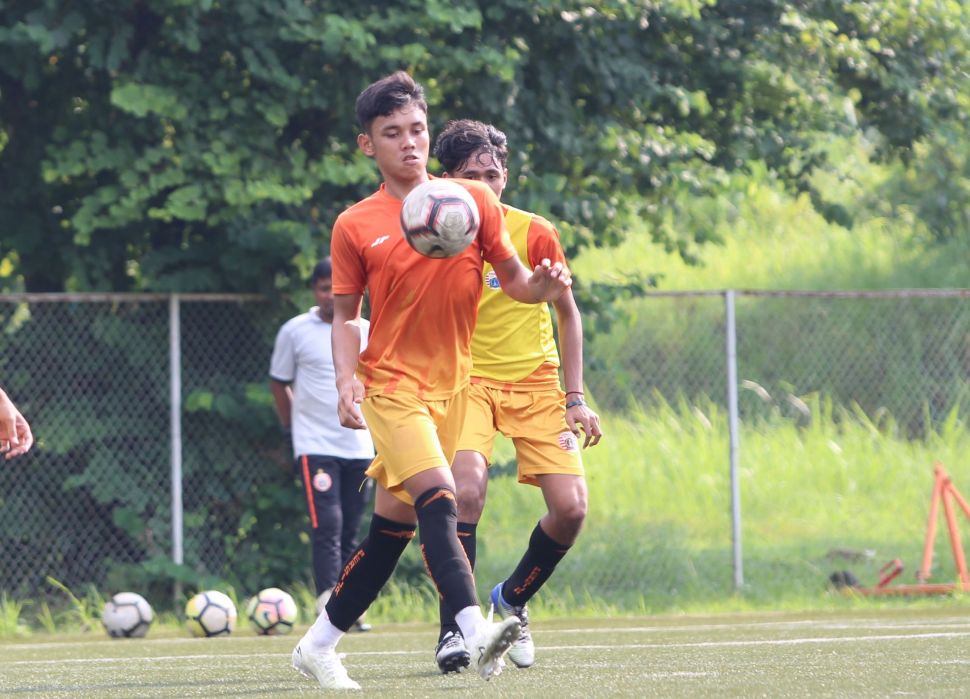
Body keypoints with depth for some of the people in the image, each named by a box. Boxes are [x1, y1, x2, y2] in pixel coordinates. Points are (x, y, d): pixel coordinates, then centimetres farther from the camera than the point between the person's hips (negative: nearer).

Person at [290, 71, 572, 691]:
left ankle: (320, 644, 20)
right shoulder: (354, 227, 0)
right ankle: (475, 631, -37)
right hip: (392, 383, -4)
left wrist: (542, 286, -14)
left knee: (395, 522, 8)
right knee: (437, 499, -24)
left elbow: (512, 278, 8)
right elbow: (346, 314, 7)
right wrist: (346, 381, -8)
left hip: (452, 384, 4)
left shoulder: (474, 201, 4)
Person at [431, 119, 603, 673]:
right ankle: (453, 628, -18)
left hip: (536, 380, 2)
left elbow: (567, 313, 6)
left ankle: (513, 600, 17)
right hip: (468, 378, -2)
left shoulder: (535, 233, -6)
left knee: (571, 507, -11)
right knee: (467, 490, -28)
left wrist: (575, 398, 2)